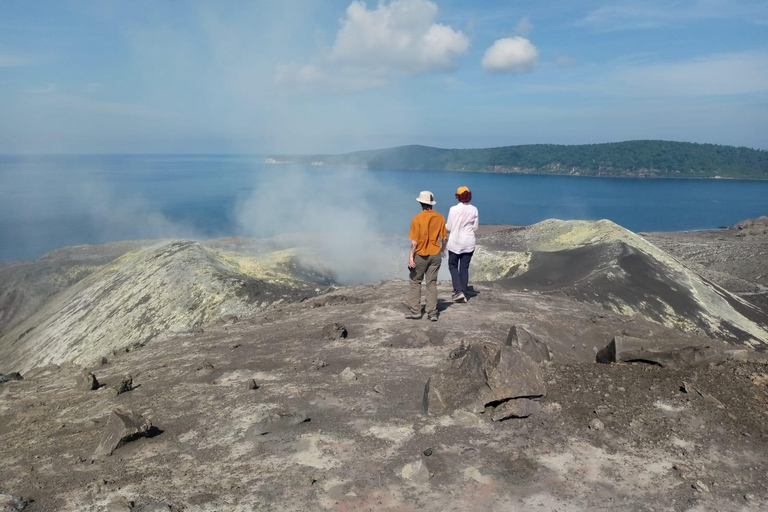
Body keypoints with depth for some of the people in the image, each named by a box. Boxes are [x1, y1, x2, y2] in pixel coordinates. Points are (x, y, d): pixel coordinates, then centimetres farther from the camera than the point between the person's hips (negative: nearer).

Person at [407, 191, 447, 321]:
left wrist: (411, 256, -9)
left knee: (415, 282, 11)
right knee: (432, 283, 9)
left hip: (421, 255, -3)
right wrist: (442, 250, 21)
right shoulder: (440, 217, -1)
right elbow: (444, 238, 4)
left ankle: (415, 311, 10)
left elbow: (414, 241, -15)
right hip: (435, 255, 3)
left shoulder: (417, 218, -13)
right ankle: (432, 313, 8)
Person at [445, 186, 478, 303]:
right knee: (464, 268, 11)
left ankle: (458, 291, -5)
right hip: (469, 243, 3)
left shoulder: (453, 209, -12)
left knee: (453, 266, 11)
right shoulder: (474, 210, -2)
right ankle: (464, 294, 13)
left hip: (455, 242, -3)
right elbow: (475, 228, 4)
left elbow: (449, 227, -7)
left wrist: (444, 225, 14)